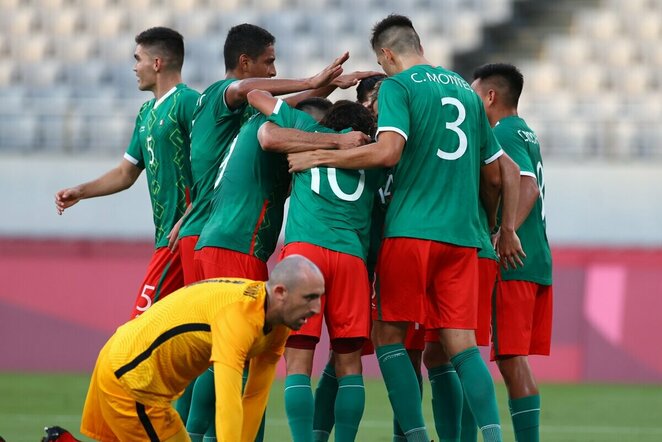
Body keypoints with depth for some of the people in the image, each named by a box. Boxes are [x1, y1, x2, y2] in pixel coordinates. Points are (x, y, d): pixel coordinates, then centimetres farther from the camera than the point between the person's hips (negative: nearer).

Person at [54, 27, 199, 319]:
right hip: (165, 230, 9)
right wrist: (80, 192, 15)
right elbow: (126, 173, 26)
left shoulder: (188, 102, -10)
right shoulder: (147, 113, 19)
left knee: (143, 319, -12)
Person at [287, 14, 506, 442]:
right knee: (462, 343, 3)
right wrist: (486, 222, 37)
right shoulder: (466, 90, 18)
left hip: (411, 230, -5)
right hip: (462, 237, 5)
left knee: (389, 335, 3)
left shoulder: (398, 86, -2)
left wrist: (318, 156, -9)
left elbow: (387, 151, -17)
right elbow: (494, 174, 21)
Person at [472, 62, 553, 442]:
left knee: (511, 358, -9)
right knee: (517, 360, 11)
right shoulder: (526, 134, 19)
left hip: (513, 265, -9)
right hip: (539, 264, 9)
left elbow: (527, 187, -21)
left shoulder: (504, 134, -8)